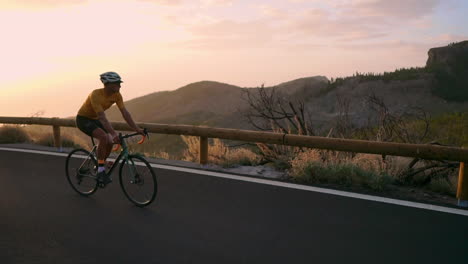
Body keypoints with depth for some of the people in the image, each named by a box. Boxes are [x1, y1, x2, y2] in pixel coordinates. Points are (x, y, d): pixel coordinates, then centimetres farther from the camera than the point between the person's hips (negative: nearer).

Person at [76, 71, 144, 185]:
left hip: (94, 119, 7)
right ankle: (100, 171, -19)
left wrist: (137, 129, -24)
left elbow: (125, 113, -15)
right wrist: (113, 134, -49)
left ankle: (100, 167, 13)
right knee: (104, 137, -30)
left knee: (110, 142, -10)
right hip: (83, 119, -7)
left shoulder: (116, 95, -13)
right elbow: (102, 117, -40)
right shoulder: (96, 94, -32)